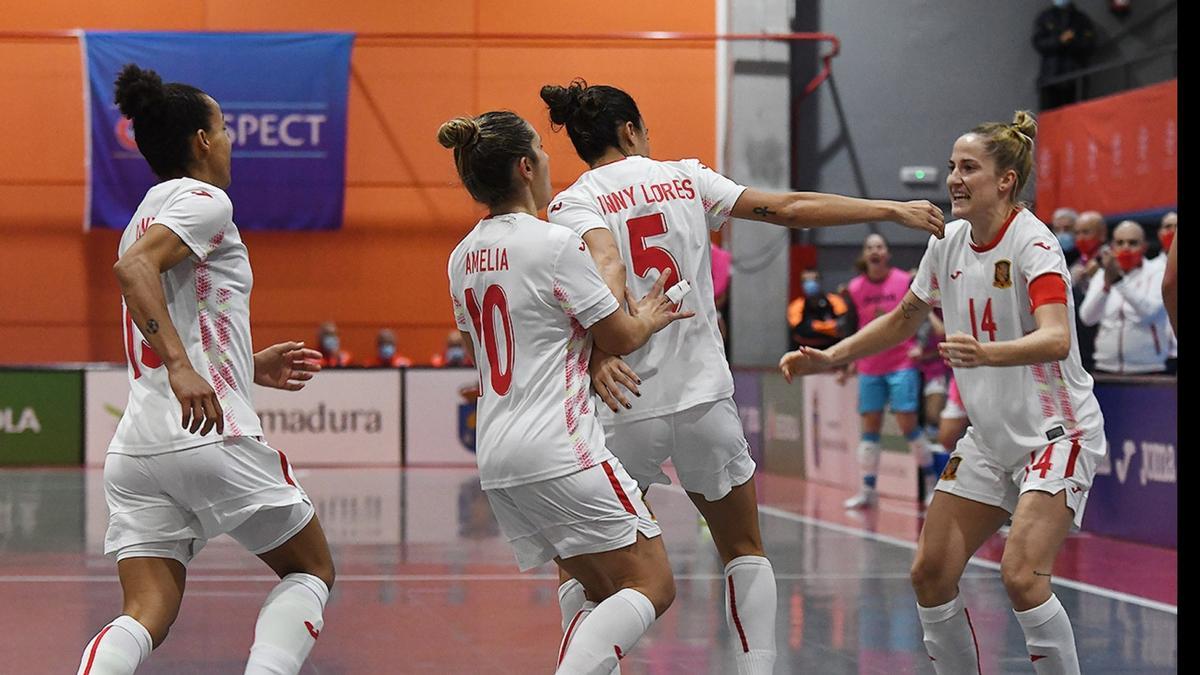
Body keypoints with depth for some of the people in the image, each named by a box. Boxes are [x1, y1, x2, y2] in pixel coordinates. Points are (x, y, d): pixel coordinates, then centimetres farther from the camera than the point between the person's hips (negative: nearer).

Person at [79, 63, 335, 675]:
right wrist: (181, 366, -30)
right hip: (213, 438, -7)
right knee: (311, 572, 12)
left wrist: (249, 367, 37)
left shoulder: (150, 215, 24)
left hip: (136, 447, 7)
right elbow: (131, 267, -22)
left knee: (146, 615, -1)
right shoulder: (205, 200, -2)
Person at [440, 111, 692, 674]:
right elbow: (620, 337, -5)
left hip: (496, 458, 8)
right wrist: (649, 318, 18)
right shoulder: (556, 243, -11)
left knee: (604, 596, 15)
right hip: (559, 449, -8)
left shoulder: (463, 257, 12)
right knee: (652, 585, -5)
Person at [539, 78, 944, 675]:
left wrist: (600, 350, -36)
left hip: (627, 403, -2)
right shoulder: (684, 178, 8)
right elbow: (788, 208, 6)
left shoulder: (572, 204, 0)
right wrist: (892, 210, 12)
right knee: (745, 556, 18)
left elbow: (607, 266, -20)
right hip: (705, 398, 2)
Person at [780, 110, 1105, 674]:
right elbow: (903, 319, 19)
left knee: (1021, 576, -23)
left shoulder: (1033, 243, -19)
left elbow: (1057, 339, -35)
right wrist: (829, 358, 11)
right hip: (990, 437, 7)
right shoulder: (949, 243, 2)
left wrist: (987, 353, -53)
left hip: (1055, 432, -7)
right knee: (930, 573, 1)